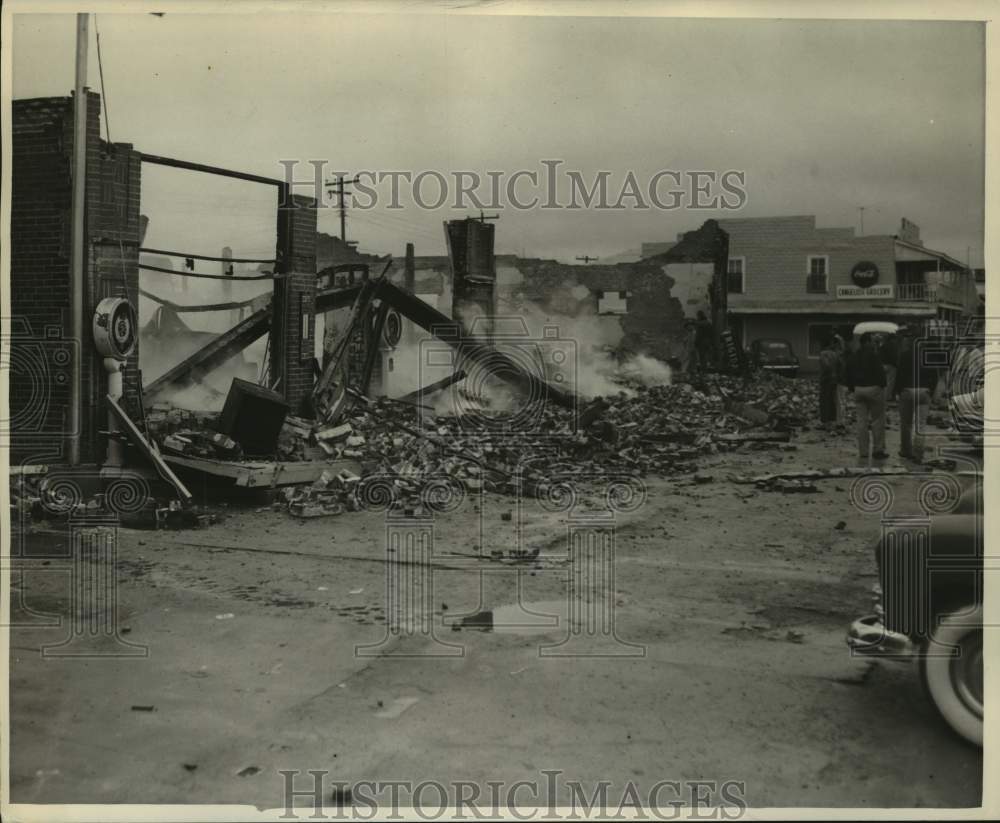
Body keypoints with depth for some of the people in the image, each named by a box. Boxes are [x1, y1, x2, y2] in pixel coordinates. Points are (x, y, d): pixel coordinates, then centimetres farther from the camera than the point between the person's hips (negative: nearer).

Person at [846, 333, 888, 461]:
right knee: (878, 419, 2)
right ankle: (878, 449, 1)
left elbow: (849, 374, 13)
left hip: (858, 389, 6)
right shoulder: (874, 355, -11)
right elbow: (880, 372, -15)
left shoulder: (853, 357, 9)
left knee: (861, 421, 6)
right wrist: (882, 385, -6)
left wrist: (851, 388, 19)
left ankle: (863, 451, 7)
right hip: (873, 388, -6)